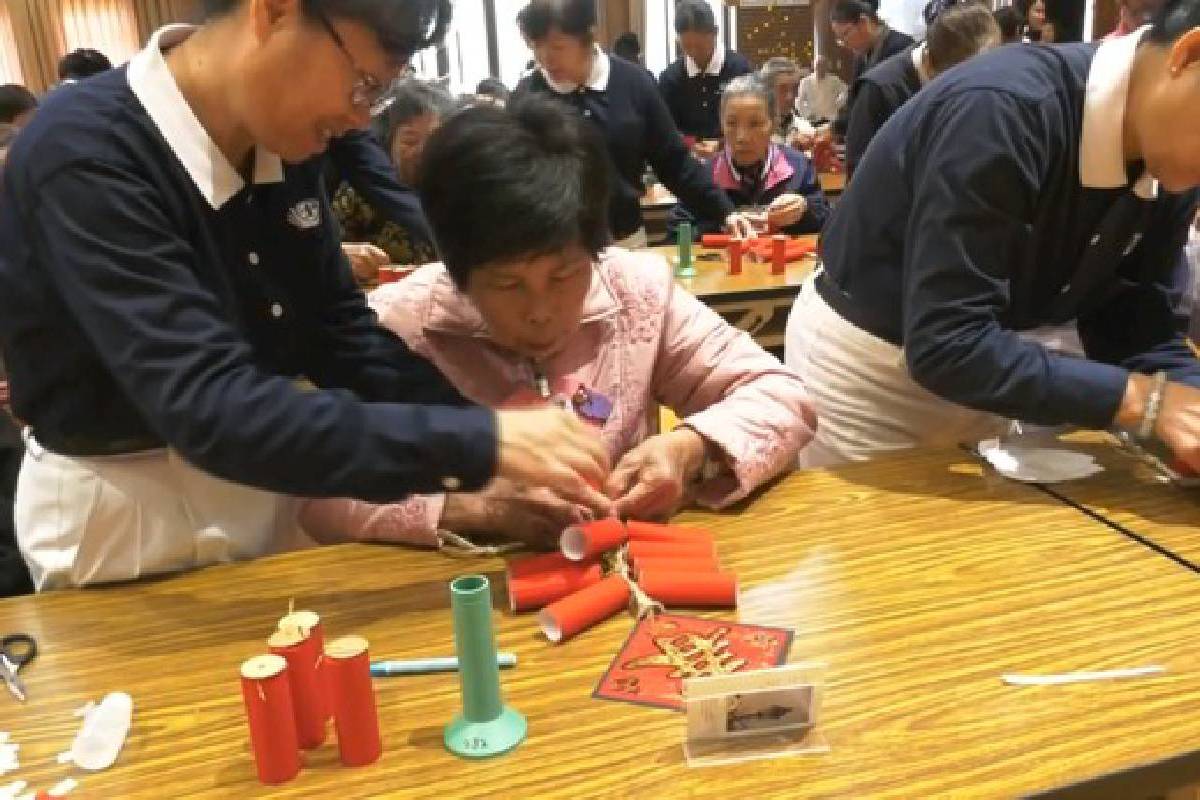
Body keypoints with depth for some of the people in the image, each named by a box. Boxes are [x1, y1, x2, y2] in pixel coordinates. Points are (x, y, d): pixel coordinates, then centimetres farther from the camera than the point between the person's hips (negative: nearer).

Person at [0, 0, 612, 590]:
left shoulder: (284, 143, -7)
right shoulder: (83, 154, -28)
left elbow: (343, 335, -1)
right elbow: (212, 409, -36)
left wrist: (508, 446, -13)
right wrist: (480, 444, -38)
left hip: (261, 498, 6)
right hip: (120, 525, -6)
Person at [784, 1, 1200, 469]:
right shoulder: (1002, 109, -31)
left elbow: (1136, 328, -1)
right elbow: (944, 343, -35)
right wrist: (1145, 399, -35)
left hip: (990, 366, 7)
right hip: (862, 369, -6)